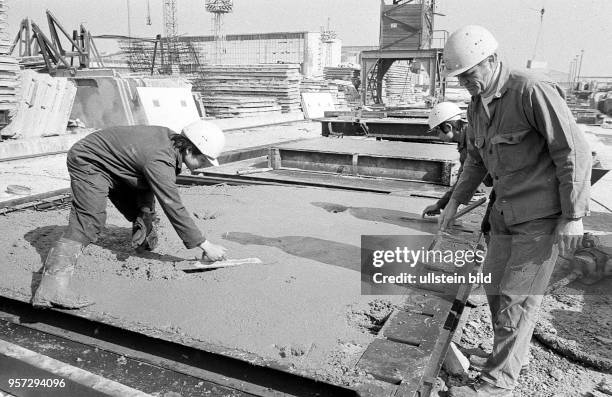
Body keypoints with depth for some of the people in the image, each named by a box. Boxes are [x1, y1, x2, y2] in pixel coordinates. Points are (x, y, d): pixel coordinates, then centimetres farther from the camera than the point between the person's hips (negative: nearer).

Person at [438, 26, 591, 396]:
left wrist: (573, 216, -18)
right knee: (495, 286, 15)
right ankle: (516, 352, 36)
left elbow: (575, 152, -18)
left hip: (543, 216, -8)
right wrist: (456, 200, 15)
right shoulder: (477, 106, 7)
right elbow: (476, 159, 19)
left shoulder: (533, 91, -19)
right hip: (507, 213, 8)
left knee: (517, 297, -3)